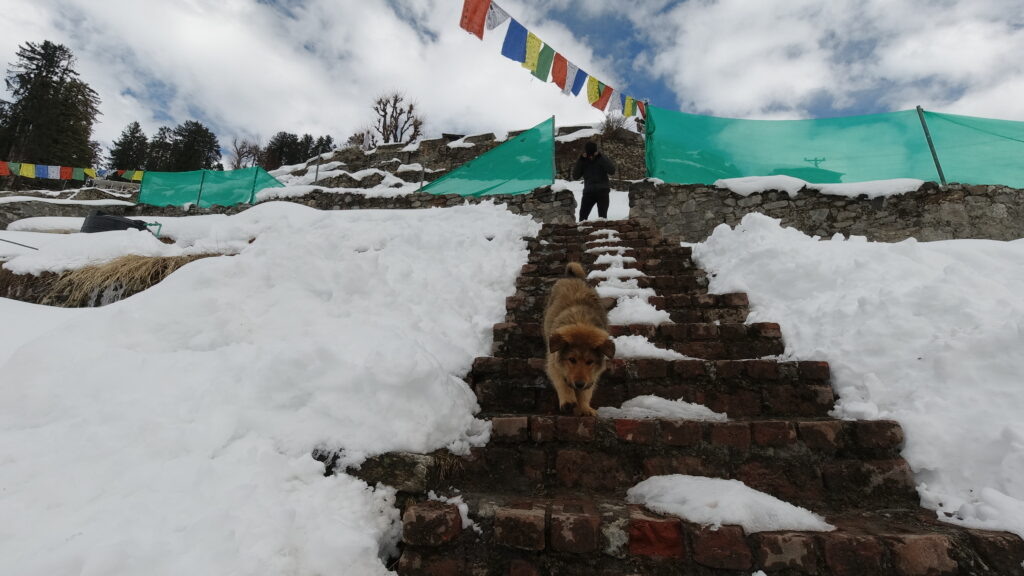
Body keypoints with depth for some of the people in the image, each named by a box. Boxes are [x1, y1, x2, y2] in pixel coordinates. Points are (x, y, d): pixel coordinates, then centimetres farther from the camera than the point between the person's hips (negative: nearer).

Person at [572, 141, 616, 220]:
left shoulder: (603, 159, 2)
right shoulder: (583, 162, 8)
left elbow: (612, 171, -14)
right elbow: (575, 176, -2)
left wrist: (600, 157, -16)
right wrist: (580, 160, -9)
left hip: (602, 191, -2)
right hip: (588, 192, 2)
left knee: (602, 215, -5)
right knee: (582, 214, -9)